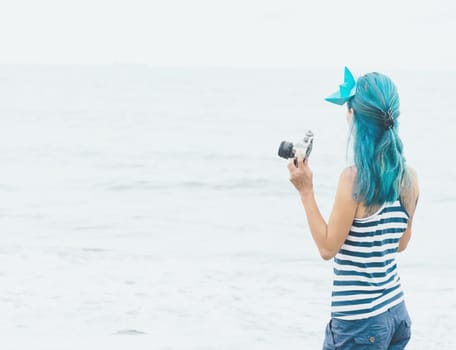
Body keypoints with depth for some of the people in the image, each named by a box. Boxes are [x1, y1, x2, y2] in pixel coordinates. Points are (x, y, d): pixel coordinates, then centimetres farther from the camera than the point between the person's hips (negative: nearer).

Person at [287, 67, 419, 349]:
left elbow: (328, 248, -10)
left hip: (360, 321, -7)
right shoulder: (410, 176, 2)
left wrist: (306, 191, -7)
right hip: (397, 312, 7)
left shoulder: (354, 178, -18)